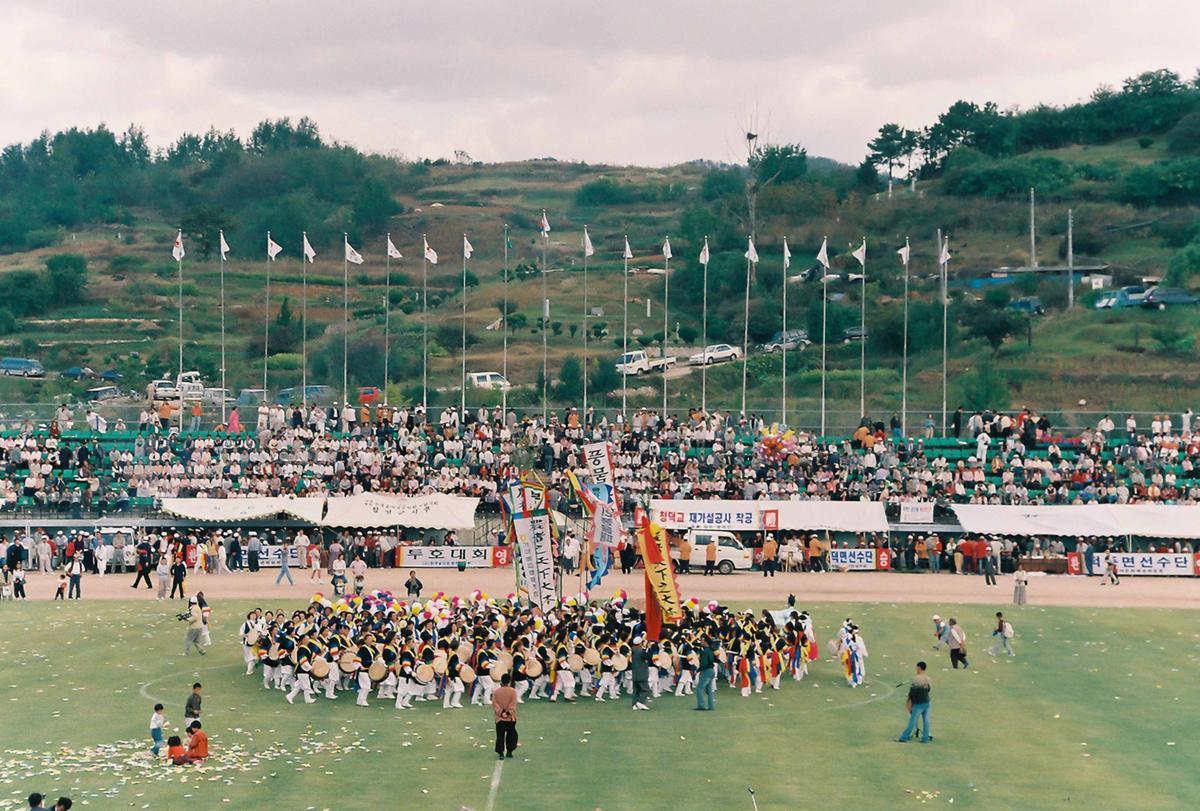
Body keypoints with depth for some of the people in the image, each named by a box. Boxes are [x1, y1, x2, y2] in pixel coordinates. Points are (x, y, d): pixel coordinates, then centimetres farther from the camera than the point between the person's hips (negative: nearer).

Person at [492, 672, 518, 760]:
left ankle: (500, 753, -8)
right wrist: (508, 712, -11)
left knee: (500, 736, 1)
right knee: (511, 735, 15)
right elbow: (513, 704, -12)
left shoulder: (496, 691, -3)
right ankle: (509, 752, 18)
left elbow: (494, 704, -6)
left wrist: (501, 712, -9)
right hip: (511, 718, 0)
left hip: (499, 718, 0)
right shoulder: (513, 691, -7)